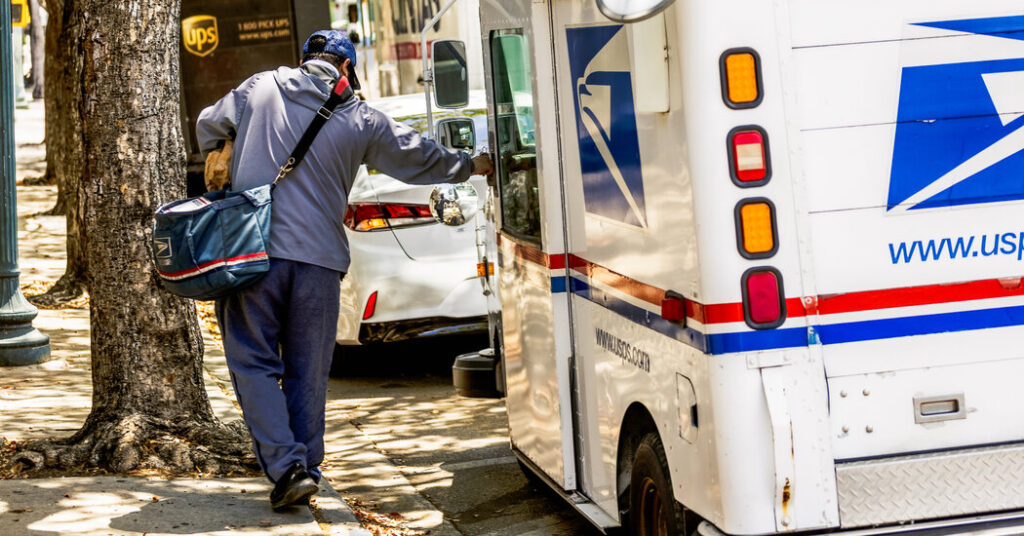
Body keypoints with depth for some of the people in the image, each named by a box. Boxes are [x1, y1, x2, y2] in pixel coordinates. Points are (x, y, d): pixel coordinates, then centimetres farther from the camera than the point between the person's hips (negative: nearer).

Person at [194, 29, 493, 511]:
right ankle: (306, 467, 15)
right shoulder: (360, 119, 7)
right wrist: (473, 166, 34)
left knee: (253, 361, 3)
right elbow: (420, 157, 17)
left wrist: (218, 162, 41)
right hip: (319, 259, 1)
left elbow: (209, 126, 21)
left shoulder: (259, 89, 6)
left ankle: (287, 467, -9)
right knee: (308, 371, 12)